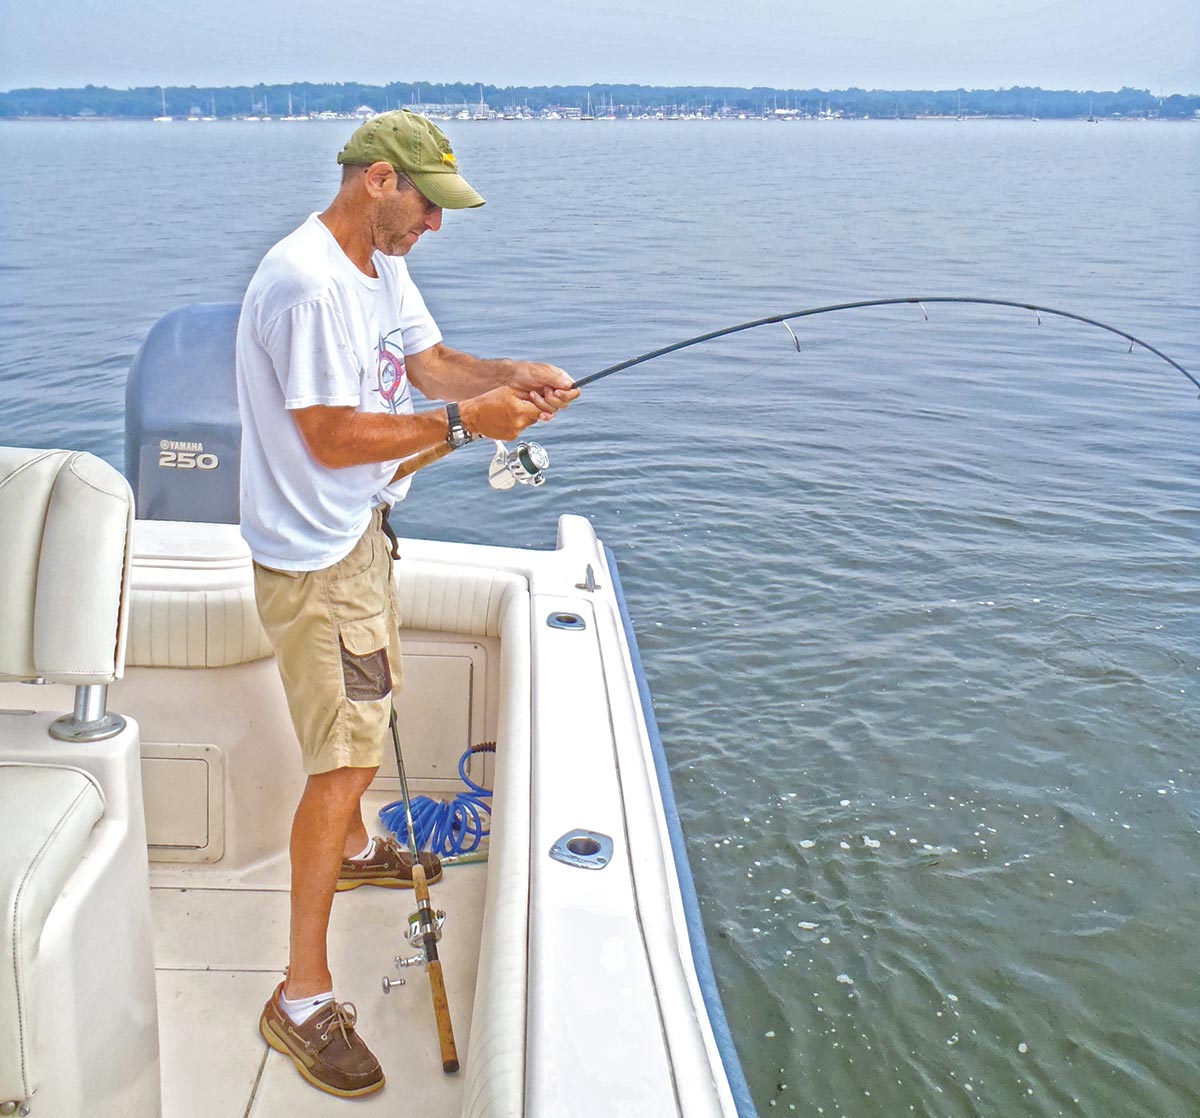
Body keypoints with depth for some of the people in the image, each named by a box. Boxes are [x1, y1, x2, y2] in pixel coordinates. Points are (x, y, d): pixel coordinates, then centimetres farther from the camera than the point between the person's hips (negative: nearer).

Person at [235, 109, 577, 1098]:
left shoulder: (381, 267, 8)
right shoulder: (307, 285, -25)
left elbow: (432, 363, 11)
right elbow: (331, 437, -28)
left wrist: (514, 378, -7)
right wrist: (463, 422, -24)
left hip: (361, 527, 11)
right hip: (313, 553, -11)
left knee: (369, 700, 27)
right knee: (345, 753, -10)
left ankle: (352, 849, 53)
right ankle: (303, 997, -2)